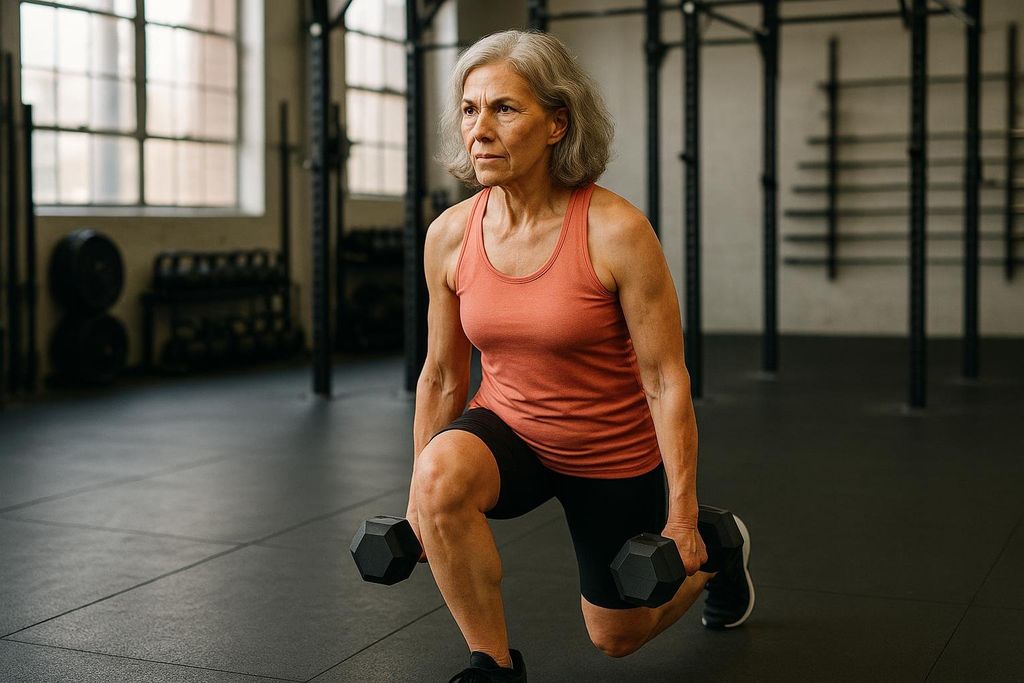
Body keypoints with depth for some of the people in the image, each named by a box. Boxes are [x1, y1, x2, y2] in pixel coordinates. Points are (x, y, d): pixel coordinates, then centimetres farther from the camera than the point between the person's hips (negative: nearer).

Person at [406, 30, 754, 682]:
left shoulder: (617, 230, -25)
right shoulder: (449, 236, -12)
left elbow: (666, 378, -19)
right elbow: (442, 377, 0)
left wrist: (683, 515, -17)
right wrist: (418, 500, 6)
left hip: (615, 455, -2)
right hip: (509, 427, 3)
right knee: (441, 475, -33)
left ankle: (715, 547, 47)